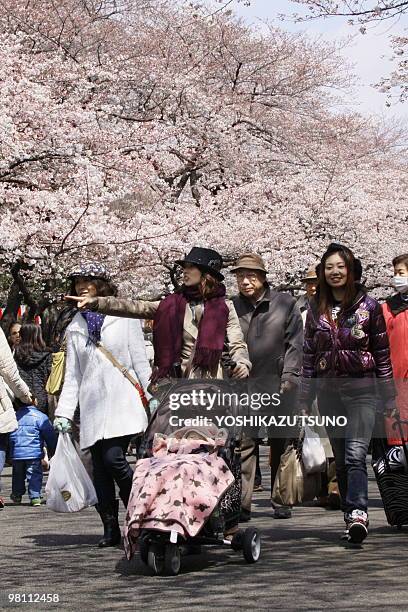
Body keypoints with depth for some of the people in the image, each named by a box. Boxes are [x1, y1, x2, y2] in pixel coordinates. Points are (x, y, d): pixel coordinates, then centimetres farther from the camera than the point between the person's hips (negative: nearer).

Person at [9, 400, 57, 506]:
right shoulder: (40, 416, -6)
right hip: (34, 453, -4)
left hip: (16, 453, 4)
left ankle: (16, 495, 31)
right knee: (34, 475, 4)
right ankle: (35, 497, -3)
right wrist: (52, 453, 10)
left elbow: (8, 435, 15)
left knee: (18, 474, 20)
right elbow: (50, 436, -3)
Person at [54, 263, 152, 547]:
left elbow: (140, 359, 5)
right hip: (92, 406, 4)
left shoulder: (124, 316, 6)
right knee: (100, 467, 1)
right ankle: (111, 529, 7)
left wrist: (151, 395, -3)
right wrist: (64, 412, 7)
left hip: (123, 401, -4)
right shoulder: (75, 327, 15)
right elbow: (72, 374, 15)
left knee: (113, 458, -17)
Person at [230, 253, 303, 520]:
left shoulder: (286, 304, 5)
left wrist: (288, 380, -5)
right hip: (243, 389, 0)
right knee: (243, 446, -5)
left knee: (281, 446, 6)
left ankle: (281, 501, 16)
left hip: (277, 388, 0)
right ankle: (242, 503, -2)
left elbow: (294, 345, 3)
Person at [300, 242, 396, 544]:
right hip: (328, 391, 3)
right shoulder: (316, 309, 10)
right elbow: (309, 355, 13)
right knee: (341, 459, 6)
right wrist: (305, 399, 10)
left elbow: (382, 352, 5)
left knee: (355, 453, -19)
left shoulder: (369, 306, 3)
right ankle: (353, 518, 12)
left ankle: (357, 513, -28)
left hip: (361, 388, -3)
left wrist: (389, 395, 3)